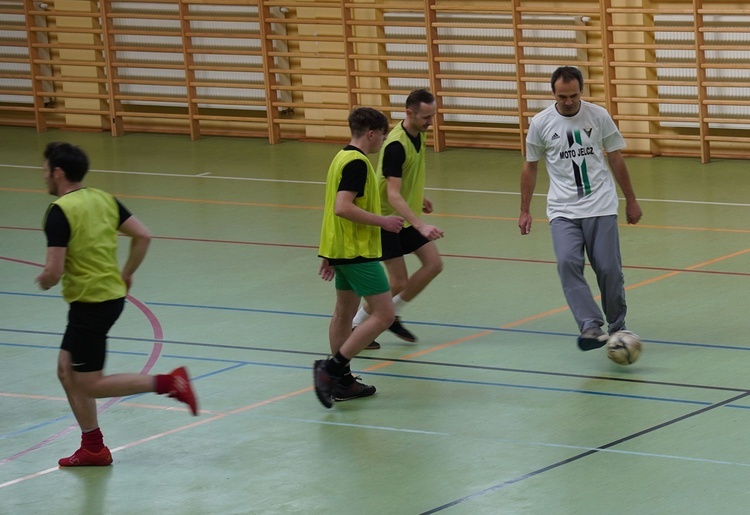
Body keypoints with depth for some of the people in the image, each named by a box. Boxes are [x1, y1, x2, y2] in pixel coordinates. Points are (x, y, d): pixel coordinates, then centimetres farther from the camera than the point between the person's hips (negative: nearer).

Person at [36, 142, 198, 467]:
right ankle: (92, 447, 18)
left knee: (90, 385, 1)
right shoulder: (103, 199, 6)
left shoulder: (59, 212, -18)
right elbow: (143, 236, 8)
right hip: (112, 295, 9)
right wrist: (126, 274, 18)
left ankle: (168, 383, -8)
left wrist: (44, 281, 1)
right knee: (67, 370, 16)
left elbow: (55, 271, -22)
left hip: (90, 303, -9)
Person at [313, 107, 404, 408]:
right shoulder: (357, 163, -17)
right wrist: (382, 221, -18)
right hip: (358, 251, -11)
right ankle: (331, 369, -12)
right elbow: (343, 207, -26)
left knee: (345, 312, 15)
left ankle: (341, 382, 20)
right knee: (384, 314, -10)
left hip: (340, 248, 11)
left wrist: (330, 255, 23)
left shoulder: (342, 158, 13)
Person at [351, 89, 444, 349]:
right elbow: (393, 194, -34)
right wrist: (421, 225, -41)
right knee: (399, 282, -6)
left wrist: (420, 196, 27)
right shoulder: (396, 145, -29)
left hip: (408, 216, 8)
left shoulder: (419, 134, -1)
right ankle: (355, 326, 11)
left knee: (434, 264, 2)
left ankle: (393, 315, 15)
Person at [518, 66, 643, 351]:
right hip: (563, 210, 0)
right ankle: (591, 328, -27)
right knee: (568, 263, -21)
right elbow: (530, 167, 10)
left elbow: (616, 159, 9)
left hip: (601, 208, 0)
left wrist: (631, 201, 13)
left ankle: (617, 326, 17)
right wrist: (525, 211, 11)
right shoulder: (541, 123, -1)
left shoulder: (599, 116, -1)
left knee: (609, 268, -4)